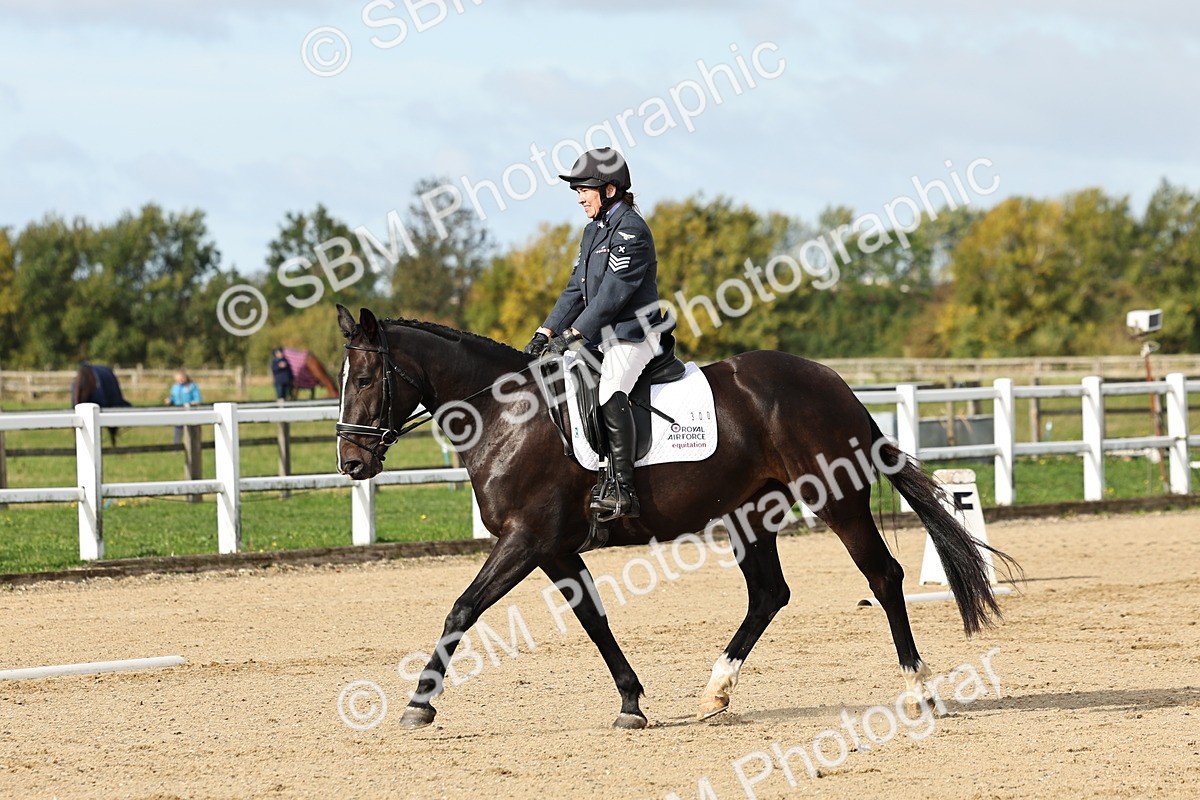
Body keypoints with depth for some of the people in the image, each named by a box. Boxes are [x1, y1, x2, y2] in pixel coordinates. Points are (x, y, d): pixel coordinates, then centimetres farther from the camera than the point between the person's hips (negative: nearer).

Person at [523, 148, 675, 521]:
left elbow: (614, 291, -19)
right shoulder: (594, 230, 17)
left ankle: (623, 490, -37)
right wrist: (546, 333, 5)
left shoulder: (630, 228, -12)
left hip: (633, 334, -11)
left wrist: (573, 334, -22)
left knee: (610, 391, -31)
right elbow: (576, 289, 17)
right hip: (600, 336, 11)